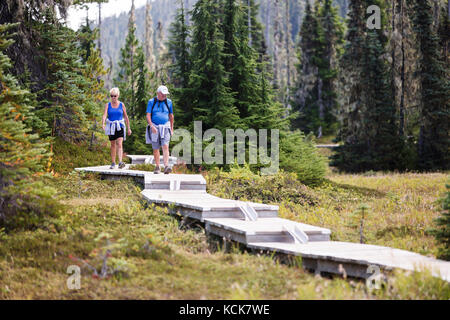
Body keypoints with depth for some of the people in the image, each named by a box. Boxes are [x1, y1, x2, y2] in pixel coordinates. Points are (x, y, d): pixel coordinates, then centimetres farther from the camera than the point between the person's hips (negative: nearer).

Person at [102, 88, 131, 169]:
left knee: (119, 144, -17)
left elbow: (126, 117, 9)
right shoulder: (108, 105, 2)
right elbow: (104, 115, -11)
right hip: (111, 127, 2)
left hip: (120, 126, -1)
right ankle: (113, 163, 20)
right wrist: (103, 124, -29)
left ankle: (120, 162, -30)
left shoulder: (121, 105, 3)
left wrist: (129, 128, 9)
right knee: (113, 145, 10)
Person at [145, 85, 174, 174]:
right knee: (155, 148, 6)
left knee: (165, 146, -16)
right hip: (154, 127, 0)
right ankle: (157, 167, 19)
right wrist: (152, 126, -20)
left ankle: (166, 167, -27)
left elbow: (171, 116, 14)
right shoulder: (151, 102, 0)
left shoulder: (168, 102, 6)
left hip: (165, 127, 0)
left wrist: (172, 129, 16)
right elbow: (148, 115, -5)